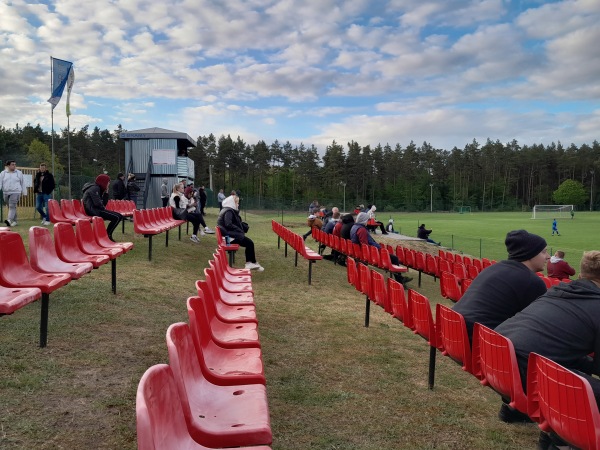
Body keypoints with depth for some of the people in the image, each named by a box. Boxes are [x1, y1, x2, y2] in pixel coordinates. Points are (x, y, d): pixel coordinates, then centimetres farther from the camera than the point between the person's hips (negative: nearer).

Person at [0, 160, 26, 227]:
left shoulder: (19, 173, 5)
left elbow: (22, 183, 9)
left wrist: (24, 193, 8)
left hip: (15, 192, -3)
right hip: (6, 193, 3)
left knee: (12, 206, -17)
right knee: (10, 207, 9)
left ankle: (9, 220, -27)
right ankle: (14, 221, 18)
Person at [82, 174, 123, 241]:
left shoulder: (98, 189, 22)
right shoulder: (94, 188, -9)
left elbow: (103, 203, 17)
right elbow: (97, 203, -21)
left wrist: (106, 193, 10)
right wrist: (103, 208, -3)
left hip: (95, 210, 10)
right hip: (93, 210, -10)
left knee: (119, 216, 9)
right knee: (117, 217, -18)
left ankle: (107, 234, 7)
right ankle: (107, 235, -8)